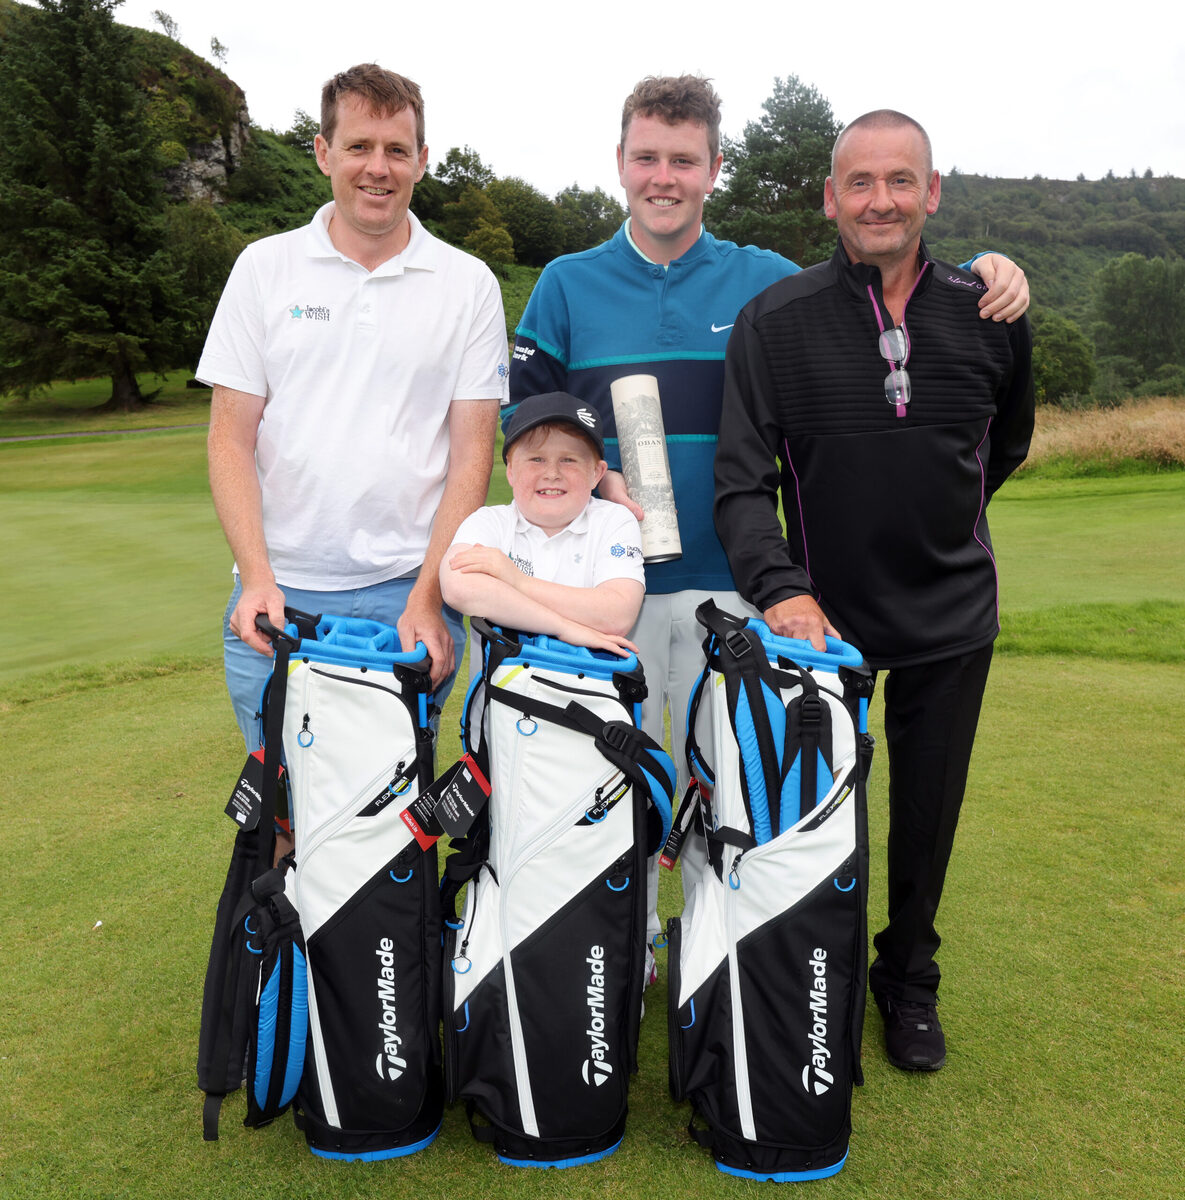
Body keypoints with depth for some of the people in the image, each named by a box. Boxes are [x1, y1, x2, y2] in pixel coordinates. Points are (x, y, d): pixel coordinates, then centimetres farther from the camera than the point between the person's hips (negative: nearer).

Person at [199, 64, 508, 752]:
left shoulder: (468, 284, 5)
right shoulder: (265, 267, 7)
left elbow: (472, 451, 0)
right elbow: (231, 436, 4)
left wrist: (427, 597, -9)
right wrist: (257, 579, -8)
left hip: (409, 593, -1)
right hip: (277, 594, 1)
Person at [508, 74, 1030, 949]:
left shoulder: (766, 282, 7)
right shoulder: (568, 285, 6)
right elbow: (522, 417, 6)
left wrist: (986, 278, -7)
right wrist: (593, 479, -11)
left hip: (728, 580, 1)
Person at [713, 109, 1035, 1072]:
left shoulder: (989, 317, -2)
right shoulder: (774, 322, -9)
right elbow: (742, 479, -15)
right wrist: (779, 586, -29)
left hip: (952, 618, 2)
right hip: (822, 614, -2)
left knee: (928, 813, 14)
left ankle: (910, 981, 39)